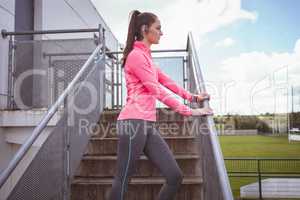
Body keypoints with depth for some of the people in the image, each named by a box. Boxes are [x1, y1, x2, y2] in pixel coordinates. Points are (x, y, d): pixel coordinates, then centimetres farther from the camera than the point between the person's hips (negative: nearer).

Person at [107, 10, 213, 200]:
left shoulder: (146, 56, 26)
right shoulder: (136, 55, -5)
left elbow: (166, 80, 27)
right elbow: (157, 90, -11)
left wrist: (192, 97, 23)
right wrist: (189, 111, -9)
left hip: (149, 125, 9)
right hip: (133, 122, -9)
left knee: (175, 176, 3)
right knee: (123, 181, -2)